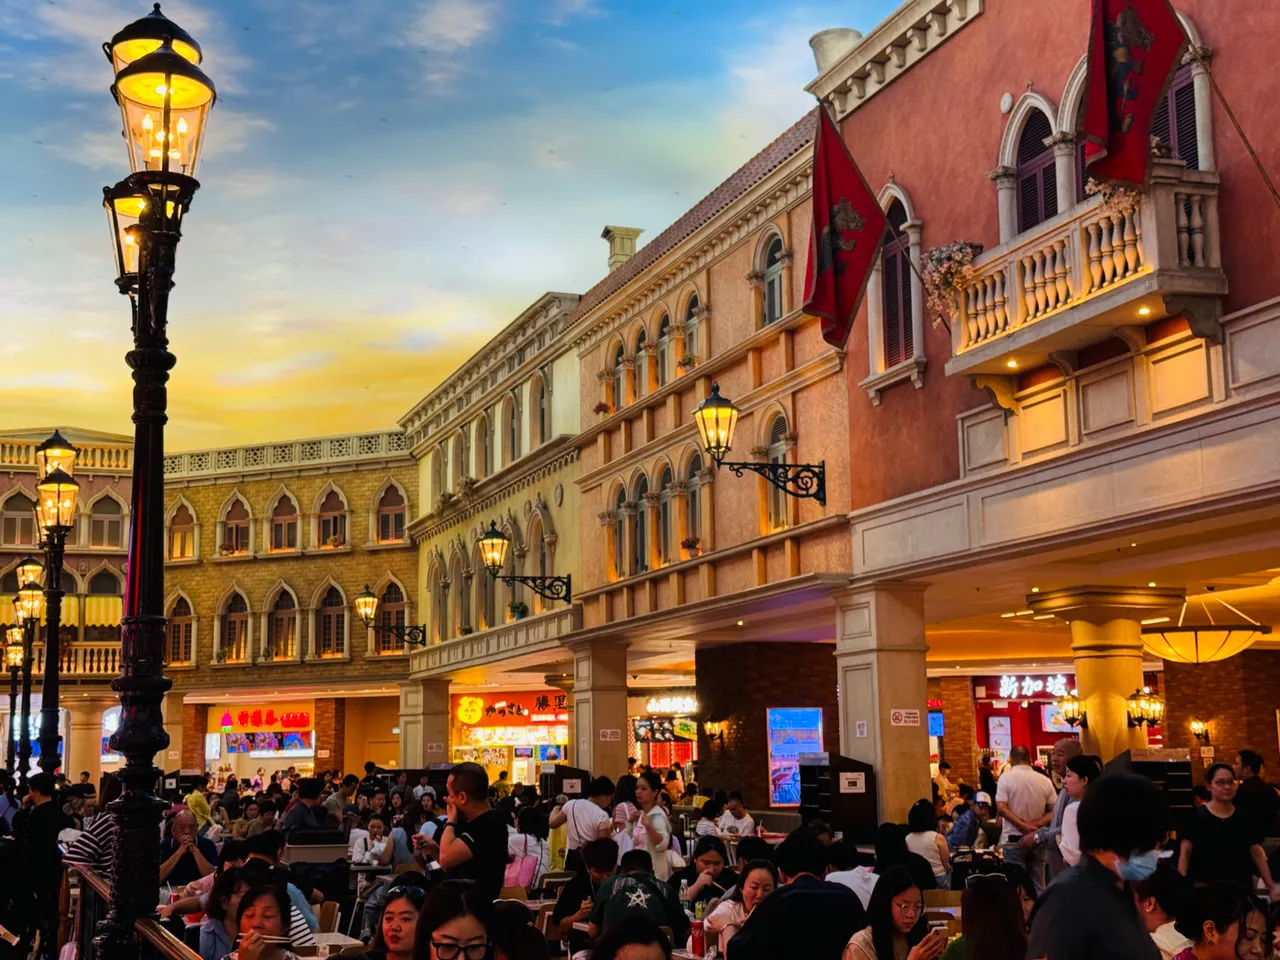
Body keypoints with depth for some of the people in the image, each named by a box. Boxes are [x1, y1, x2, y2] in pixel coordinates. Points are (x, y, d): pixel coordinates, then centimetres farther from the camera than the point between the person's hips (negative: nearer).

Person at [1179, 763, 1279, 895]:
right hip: (1204, 888, -3)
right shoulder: (1197, 816, -4)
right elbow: (1185, 854, -3)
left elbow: (1257, 855, 8)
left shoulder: (1245, 817, 5)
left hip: (1240, 888, 3)